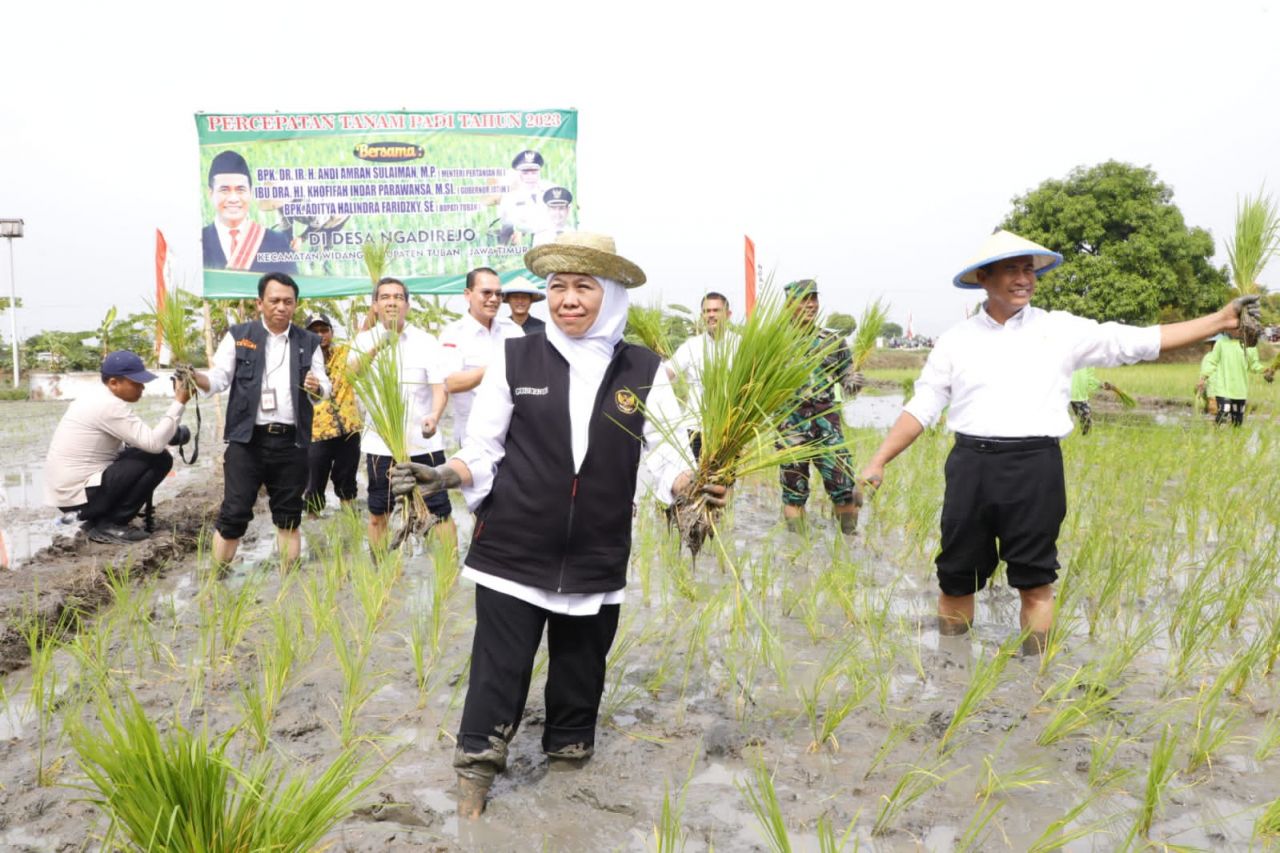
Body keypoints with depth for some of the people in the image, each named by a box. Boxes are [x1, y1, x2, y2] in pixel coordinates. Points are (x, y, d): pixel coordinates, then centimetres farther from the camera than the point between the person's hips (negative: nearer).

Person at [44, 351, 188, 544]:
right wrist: (179, 403, -18)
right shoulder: (110, 406, -19)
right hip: (78, 493, -10)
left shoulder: (96, 399, 12)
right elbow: (154, 443, -24)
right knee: (159, 459, -11)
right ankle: (108, 524, -4)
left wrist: (171, 434, 0)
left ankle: (97, 519, 14)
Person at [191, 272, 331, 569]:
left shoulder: (308, 342, 9)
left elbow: (325, 388, 7)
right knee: (234, 514, -1)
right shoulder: (238, 336, 5)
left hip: (292, 442, 2)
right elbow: (218, 379, -1)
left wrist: (317, 387, -17)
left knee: (289, 515, 10)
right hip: (247, 439, -2)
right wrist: (194, 376, -22)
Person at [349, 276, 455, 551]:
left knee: (440, 510, 0)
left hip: (423, 442, -1)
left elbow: (440, 388, -8)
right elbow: (351, 373, -14)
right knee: (378, 514, 11)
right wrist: (377, 347, -29)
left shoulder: (426, 341, -1)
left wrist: (434, 417, -27)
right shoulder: (366, 340, 4)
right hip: (380, 443, 2)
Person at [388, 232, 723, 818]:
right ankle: (476, 769, 28)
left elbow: (669, 458, -2)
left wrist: (695, 485, -22)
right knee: (499, 668, 6)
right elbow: (483, 455, 0)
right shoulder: (515, 359, -4)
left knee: (580, 672, 19)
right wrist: (442, 476, -18)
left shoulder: (643, 372, 0)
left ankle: (570, 750, 44)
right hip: (514, 551, -2)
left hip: (598, 560, 2)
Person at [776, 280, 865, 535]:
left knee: (845, 487, -2)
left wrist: (854, 382, -9)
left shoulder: (833, 341, 8)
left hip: (827, 421, 2)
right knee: (794, 493, 5)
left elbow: (847, 376, 12)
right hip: (791, 425, -1)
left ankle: (850, 539, 15)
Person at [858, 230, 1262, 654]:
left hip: (1035, 466, -1)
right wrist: (878, 462, -1)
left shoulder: (1062, 329, 7)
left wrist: (1221, 320, 1)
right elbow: (920, 409, 7)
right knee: (956, 580, 8)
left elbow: (1140, 341, 7)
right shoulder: (955, 340, 7)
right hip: (971, 465, 1)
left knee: (1035, 583, 7)